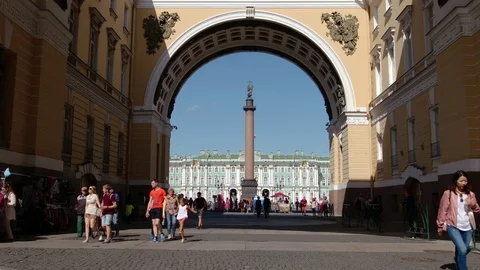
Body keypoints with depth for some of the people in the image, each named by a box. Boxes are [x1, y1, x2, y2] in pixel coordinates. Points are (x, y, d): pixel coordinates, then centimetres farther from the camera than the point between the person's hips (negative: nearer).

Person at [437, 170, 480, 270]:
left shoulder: (470, 194, 8)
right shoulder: (448, 193, -4)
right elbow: (442, 210, 0)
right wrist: (441, 225, 2)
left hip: (467, 227, 5)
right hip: (453, 226, -5)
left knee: (465, 250, 17)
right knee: (463, 250, -19)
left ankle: (458, 260, 49)